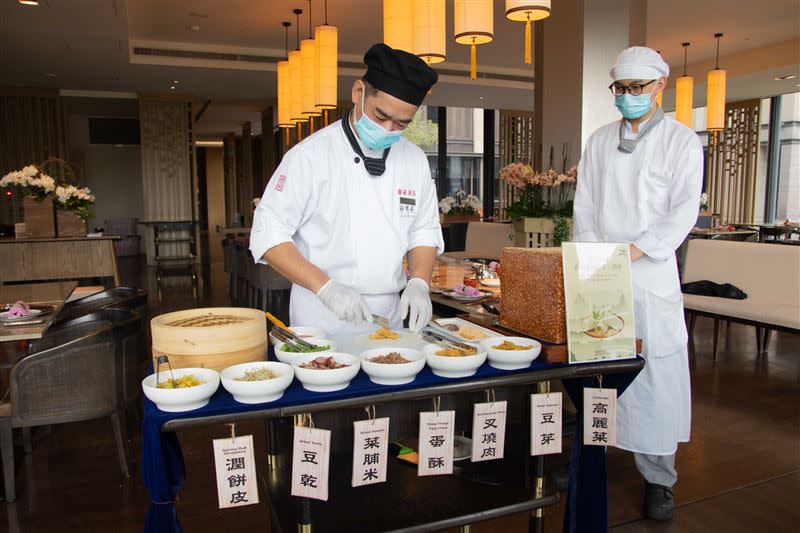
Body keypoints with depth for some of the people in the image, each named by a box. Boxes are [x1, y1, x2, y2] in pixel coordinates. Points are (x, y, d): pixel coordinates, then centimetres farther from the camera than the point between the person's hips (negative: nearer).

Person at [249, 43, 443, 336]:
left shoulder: (416, 160, 3)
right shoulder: (311, 155, -13)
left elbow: (424, 233, 10)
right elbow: (268, 235, -14)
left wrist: (418, 284, -8)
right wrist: (326, 288, -24)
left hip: (389, 319, 5)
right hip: (322, 322, -4)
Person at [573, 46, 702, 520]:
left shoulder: (681, 141, 3)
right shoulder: (600, 141, 14)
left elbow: (684, 212, -7)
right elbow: (585, 206, 10)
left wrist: (630, 252, -17)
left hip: (650, 274, -3)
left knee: (656, 375, -2)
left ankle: (659, 478, 13)